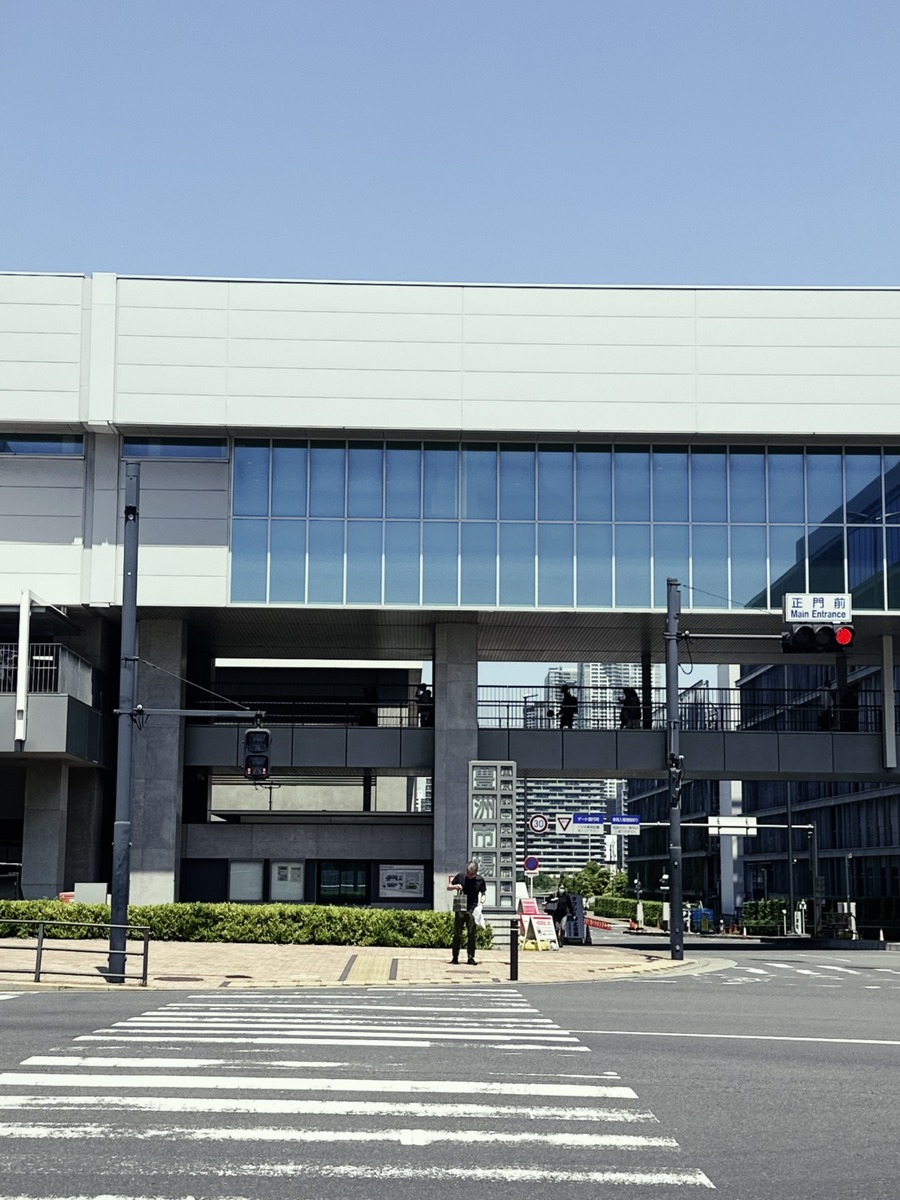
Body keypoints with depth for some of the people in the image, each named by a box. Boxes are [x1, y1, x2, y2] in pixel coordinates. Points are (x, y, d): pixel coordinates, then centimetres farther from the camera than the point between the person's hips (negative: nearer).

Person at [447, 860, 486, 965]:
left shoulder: (480, 880, 1)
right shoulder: (460, 876, 1)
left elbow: (483, 893, 13)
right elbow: (448, 887, 9)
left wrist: (481, 902, -6)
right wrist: (455, 886, -12)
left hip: (472, 910, 0)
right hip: (460, 909, 0)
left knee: (471, 935, 2)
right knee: (457, 934, 2)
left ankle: (471, 958, 9)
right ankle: (454, 957, 9)